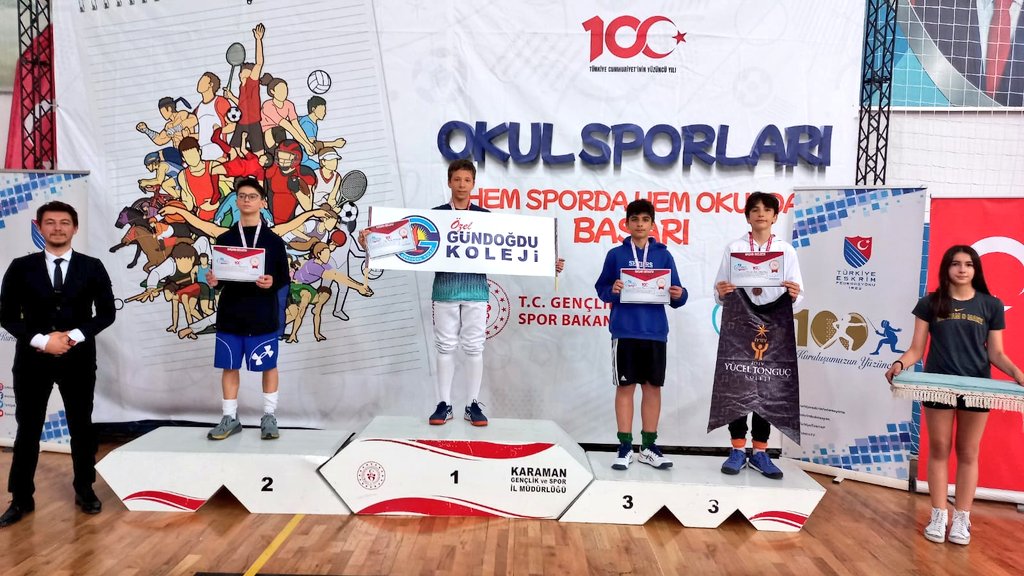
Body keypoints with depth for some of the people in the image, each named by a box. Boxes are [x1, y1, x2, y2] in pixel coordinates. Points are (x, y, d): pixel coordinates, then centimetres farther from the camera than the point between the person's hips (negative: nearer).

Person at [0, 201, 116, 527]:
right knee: (27, 429, 9)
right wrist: (41, 340, -15)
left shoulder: (92, 267, 0)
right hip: (32, 359, 0)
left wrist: (74, 336, -15)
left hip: (78, 359, 0)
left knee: (81, 426, 11)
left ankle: (84, 490, 26)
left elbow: (106, 312, -2)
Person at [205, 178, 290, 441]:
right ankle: (230, 418, 21)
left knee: (268, 365, 5)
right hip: (230, 314, 3)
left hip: (263, 315, -2)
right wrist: (213, 281, -11)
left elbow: (285, 277, 0)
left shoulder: (273, 240, 1)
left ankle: (269, 417, 19)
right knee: (229, 366, 8)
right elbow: (219, 276, 11)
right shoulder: (224, 239, 8)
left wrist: (272, 283, -20)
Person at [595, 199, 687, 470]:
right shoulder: (616, 254, 5)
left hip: (655, 332, 2)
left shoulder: (664, 255, 8)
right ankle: (625, 446, 11)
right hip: (625, 331, -2)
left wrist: (679, 295, -15)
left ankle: (649, 446, 18)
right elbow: (601, 288, 3)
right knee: (625, 387, 2)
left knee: (653, 387, 7)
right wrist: (612, 290, -17)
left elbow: (674, 296, 7)